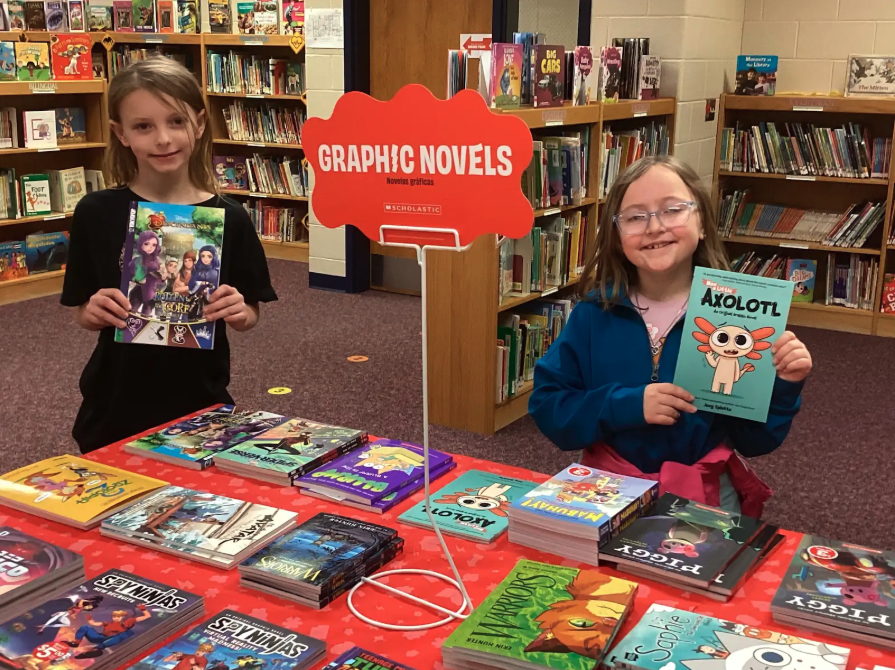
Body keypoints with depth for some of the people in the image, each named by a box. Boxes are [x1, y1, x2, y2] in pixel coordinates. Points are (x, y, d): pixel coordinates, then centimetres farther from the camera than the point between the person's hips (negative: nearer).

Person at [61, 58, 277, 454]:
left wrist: (239, 313, -20)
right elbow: (81, 314, 0)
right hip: (115, 407, 0)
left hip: (201, 404, 0)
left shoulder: (228, 218, -8)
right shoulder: (96, 213, -7)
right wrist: (94, 313, -20)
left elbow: (250, 316, 0)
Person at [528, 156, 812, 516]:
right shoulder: (596, 312, -4)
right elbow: (546, 408, -6)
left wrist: (782, 387, -17)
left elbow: (754, 441, 0)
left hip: (706, 495, 0)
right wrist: (624, 405, -18)